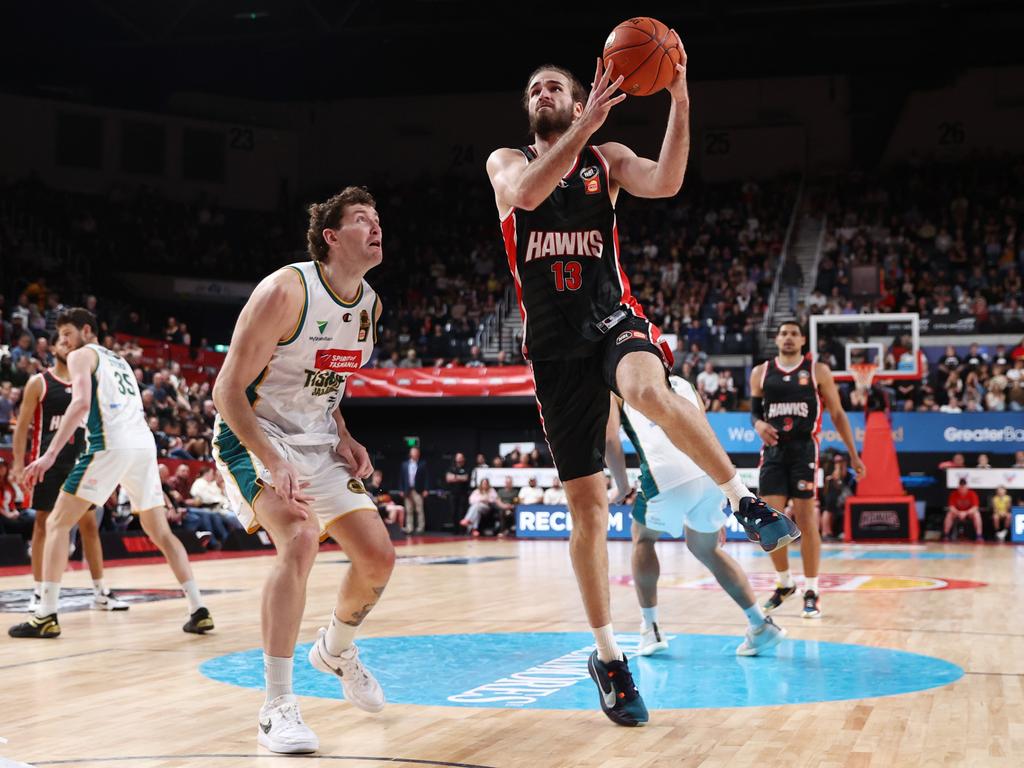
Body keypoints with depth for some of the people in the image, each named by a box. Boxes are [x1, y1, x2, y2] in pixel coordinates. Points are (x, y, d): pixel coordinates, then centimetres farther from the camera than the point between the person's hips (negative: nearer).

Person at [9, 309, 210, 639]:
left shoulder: (81, 356, 7)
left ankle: (46, 616, -4)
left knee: (57, 523, 2)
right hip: (145, 443, 7)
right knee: (160, 531, 14)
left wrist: (50, 454, -18)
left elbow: (81, 402, -11)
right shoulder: (119, 360, 30)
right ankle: (198, 609, 7)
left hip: (111, 444, -7)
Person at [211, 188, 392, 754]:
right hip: (253, 436, -7)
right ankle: (276, 708, -24)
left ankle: (336, 650, 35)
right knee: (300, 537, -31)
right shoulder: (285, 291, -22)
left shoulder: (369, 304, 1)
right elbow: (228, 390, -22)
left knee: (378, 556, 2)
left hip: (317, 443, 7)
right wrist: (272, 464, -31)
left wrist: (344, 438, 1)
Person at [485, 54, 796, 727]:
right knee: (587, 504, 2)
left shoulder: (606, 159, 10)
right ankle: (607, 654, 14)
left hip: (613, 318, -1)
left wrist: (679, 101, -22)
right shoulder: (506, 162, 10)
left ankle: (741, 495, -22)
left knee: (648, 390, -40)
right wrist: (585, 128, -24)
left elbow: (665, 183, -10)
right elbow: (525, 193, -15)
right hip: (555, 344, 1)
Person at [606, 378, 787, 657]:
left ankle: (650, 629, 19)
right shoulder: (682, 384, 32)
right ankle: (761, 624, 20)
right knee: (704, 548, 27)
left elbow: (609, 439, 3)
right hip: (713, 472, 4)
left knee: (643, 539, 25)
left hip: (667, 476, -4)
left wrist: (622, 486, 16)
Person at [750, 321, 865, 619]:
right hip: (773, 450, 3)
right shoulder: (761, 372, 8)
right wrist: (758, 424, -9)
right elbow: (754, 410, 16)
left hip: (804, 449, -3)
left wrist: (854, 455, 2)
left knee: (806, 521, -5)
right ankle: (785, 583, 20)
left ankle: (811, 592, 4)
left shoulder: (818, 371, 1)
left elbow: (837, 414, 4)